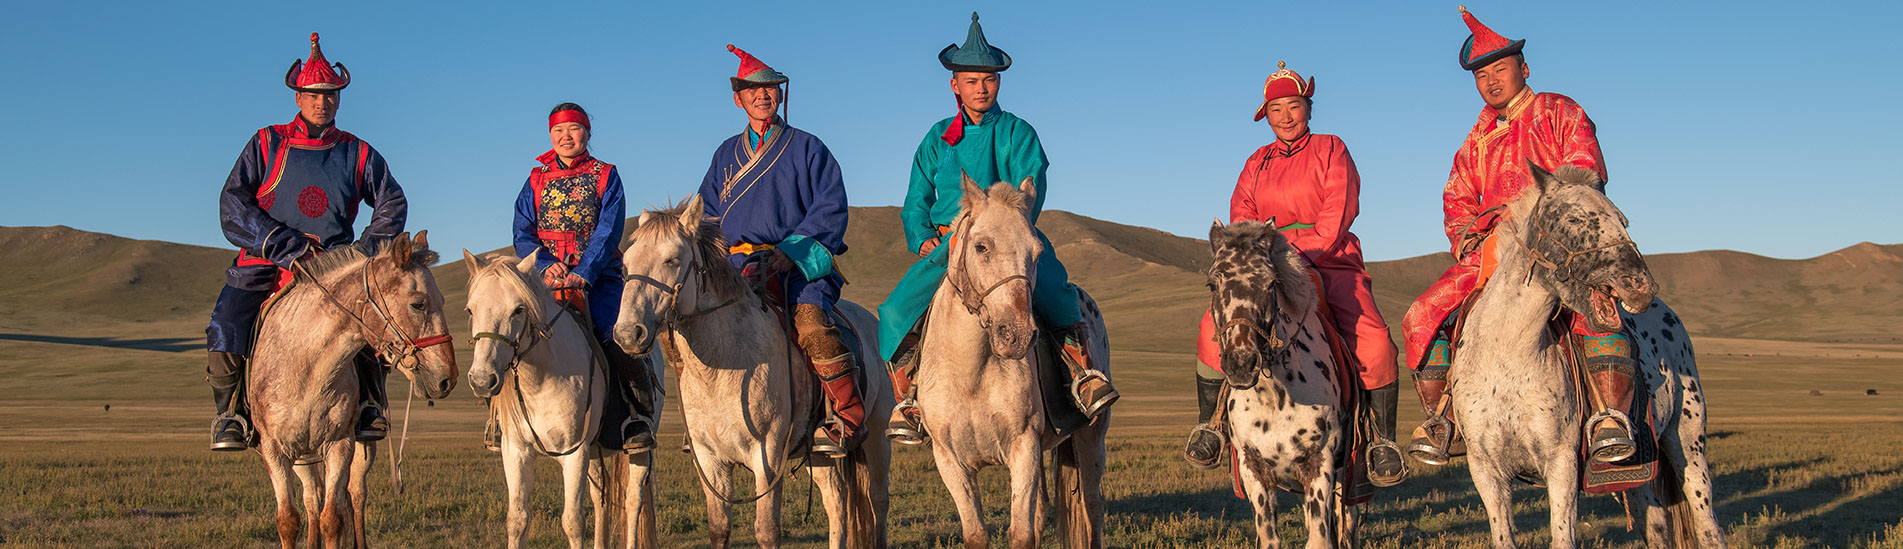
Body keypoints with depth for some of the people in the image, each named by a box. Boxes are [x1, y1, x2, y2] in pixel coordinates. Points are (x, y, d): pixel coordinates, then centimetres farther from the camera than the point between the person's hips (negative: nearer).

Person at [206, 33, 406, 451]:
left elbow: (392, 203, 12)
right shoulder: (266, 145, 6)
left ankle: (371, 405, -14)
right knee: (226, 325, -24)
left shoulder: (357, 153, 11)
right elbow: (232, 206, 0)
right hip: (266, 261, -1)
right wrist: (288, 245, -12)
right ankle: (230, 414, -9)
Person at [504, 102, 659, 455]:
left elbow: (608, 232, -7)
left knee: (620, 339, -24)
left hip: (598, 277, -2)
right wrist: (545, 265, -14)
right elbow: (522, 234, 6)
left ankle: (637, 423, -8)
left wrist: (582, 274, -20)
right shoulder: (537, 180, 12)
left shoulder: (606, 176, 4)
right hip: (546, 278, 2)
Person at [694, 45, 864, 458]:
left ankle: (847, 417, -20)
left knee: (810, 324, -31)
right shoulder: (725, 154, 20)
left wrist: (787, 254, -14)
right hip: (739, 264, 5)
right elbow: (707, 215, 24)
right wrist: (719, 257, 3)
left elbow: (831, 210, -2)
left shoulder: (806, 148, 7)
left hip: (802, 262, -5)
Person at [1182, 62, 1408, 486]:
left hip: (1330, 262, -3)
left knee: (1374, 341, -26)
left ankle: (1384, 441, -11)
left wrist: (1297, 249, -19)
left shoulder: (1331, 151, 6)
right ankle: (1208, 425, -5)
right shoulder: (1257, 163, 18)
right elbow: (1240, 218, 9)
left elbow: (1336, 219, -6)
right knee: (1213, 328, -21)